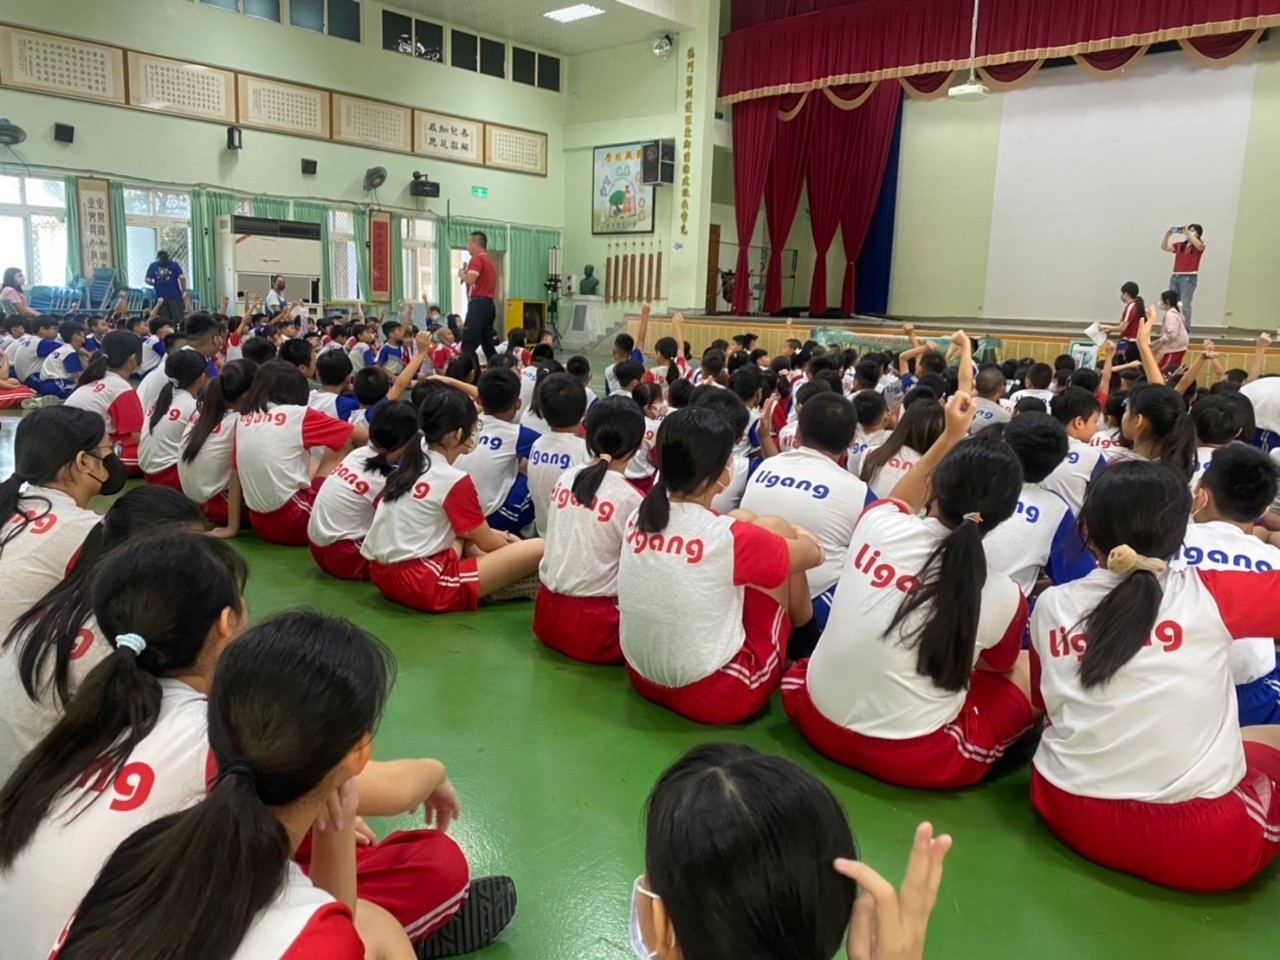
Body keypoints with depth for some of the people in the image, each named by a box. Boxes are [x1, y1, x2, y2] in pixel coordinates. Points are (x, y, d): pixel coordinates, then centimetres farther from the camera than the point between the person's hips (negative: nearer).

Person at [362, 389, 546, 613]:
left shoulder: (411, 465, 12)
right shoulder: (454, 480, -11)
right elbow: (486, 543, 1)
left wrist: (503, 537, 24)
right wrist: (513, 546, 21)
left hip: (383, 576, 9)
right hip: (423, 585, -9)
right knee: (538, 549, -13)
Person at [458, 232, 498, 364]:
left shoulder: (477, 258, -7)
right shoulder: (489, 261, 22)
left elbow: (470, 280, -20)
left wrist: (461, 274, 0)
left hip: (478, 304, -10)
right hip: (488, 304, 10)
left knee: (468, 343, -14)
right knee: (487, 343, 11)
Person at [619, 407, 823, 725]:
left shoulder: (637, 519, -5)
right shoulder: (731, 537, -21)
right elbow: (812, 553, 1)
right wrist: (799, 536, 22)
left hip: (643, 680, 6)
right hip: (716, 696, -6)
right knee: (775, 528, 6)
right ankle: (803, 630, 30)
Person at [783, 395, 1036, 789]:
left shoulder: (878, 522, -11)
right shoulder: (1001, 595, -17)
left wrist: (950, 437, 19)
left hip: (818, 721, 4)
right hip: (911, 760, -4)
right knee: (1029, 669, 16)